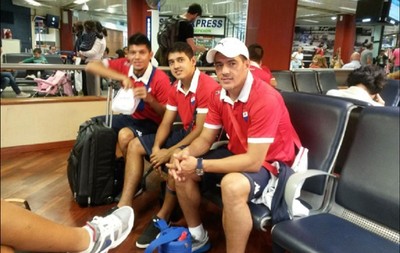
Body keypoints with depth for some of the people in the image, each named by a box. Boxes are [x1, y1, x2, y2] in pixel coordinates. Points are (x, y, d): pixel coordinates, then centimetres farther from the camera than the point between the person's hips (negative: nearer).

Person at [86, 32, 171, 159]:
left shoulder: (161, 78, -23)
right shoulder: (124, 65, -11)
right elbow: (91, 66, -18)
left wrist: (149, 99, -34)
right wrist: (122, 77, -27)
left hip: (150, 123, -6)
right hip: (130, 116, 6)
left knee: (125, 135, -32)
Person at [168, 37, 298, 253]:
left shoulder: (265, 99, -29)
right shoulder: (218, 95, -4)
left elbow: (254, 161, -32)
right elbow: (205, 139, 2)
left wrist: (200, 165, -29)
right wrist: (184, 154, -21)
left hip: (269, 163, -7)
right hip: (236, 153, 8)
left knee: (233, 185, -38)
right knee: (183, 171, -2)